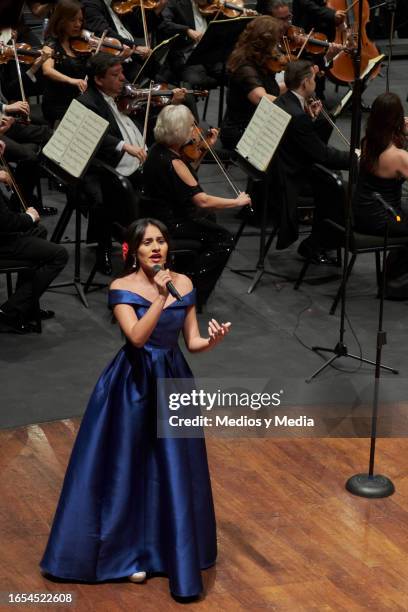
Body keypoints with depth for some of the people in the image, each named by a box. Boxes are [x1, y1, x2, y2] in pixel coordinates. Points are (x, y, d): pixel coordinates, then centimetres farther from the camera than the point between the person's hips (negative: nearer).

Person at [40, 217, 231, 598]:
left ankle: (174, 552, 20)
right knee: (129, 468, 4)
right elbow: (137, 336, -23)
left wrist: (211, 341, -17)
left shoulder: (183, 283, 3)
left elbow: (192, 342, 5)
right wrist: (160, 298, -30)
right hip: (134, 384, -3)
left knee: (175, 471, 6)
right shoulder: (122, 288, -9)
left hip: (173, 381, 3)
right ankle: (129, 553, 18)